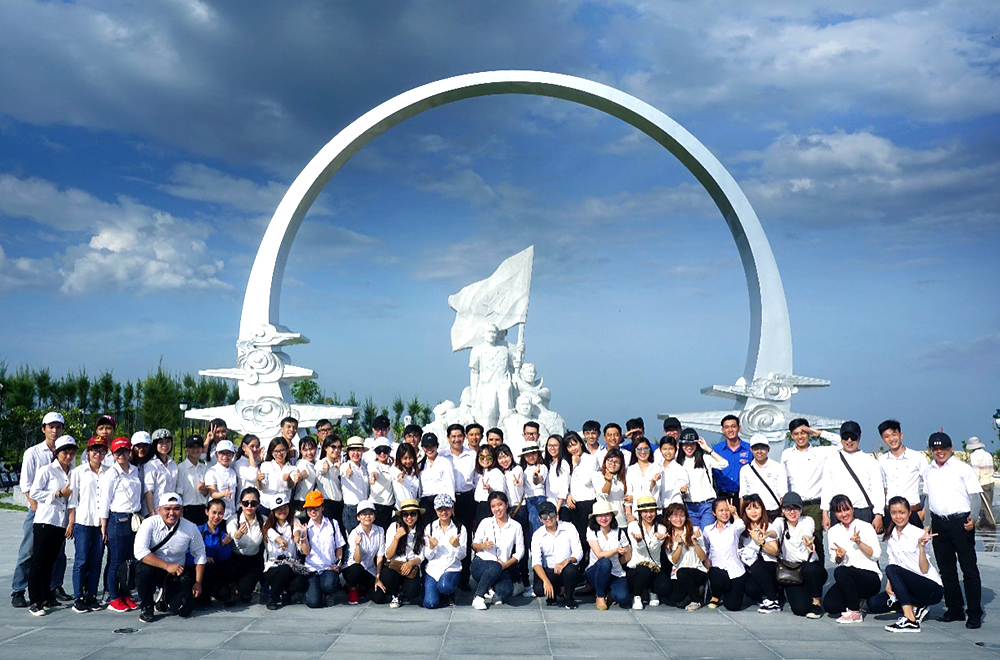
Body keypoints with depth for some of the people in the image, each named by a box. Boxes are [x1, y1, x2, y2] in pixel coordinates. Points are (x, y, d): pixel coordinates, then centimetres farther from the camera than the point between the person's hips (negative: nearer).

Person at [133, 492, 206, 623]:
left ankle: (167, 596, 23)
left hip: (177, 573, 2)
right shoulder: (150, 524, -15)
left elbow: (199, 555, 5)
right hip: (153, 568, -2)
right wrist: (167, 566, -31)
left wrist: (198, 583, -1)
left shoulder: (190, 528, -7)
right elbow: (140, 551, -27)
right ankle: (146, 607, -10)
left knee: (184, 610, -16)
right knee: (144, 568, -37)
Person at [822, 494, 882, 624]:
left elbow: (876, 554, -8)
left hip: (870, 576, -4)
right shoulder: (834, 531, 10)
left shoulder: (865, 527, -2)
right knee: (830, 605, -21)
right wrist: (839, 555, -9)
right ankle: (857, 600, 11)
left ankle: (855, 613, -17)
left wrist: (859, 542, -22)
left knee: (840, 571, -35)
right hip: (848, 579, 4)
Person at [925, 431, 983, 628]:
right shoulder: (929, 471, 12)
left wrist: (973, 518, -17)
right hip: (939, 523, 5)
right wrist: (927, 523, 17)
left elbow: (975, 495, -5)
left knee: (969, 568, -4)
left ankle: (974, 613, 1)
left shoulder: (963, 469, -2)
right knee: (946, 569, 10)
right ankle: (954, 609, 20)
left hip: (960, 522, -5)